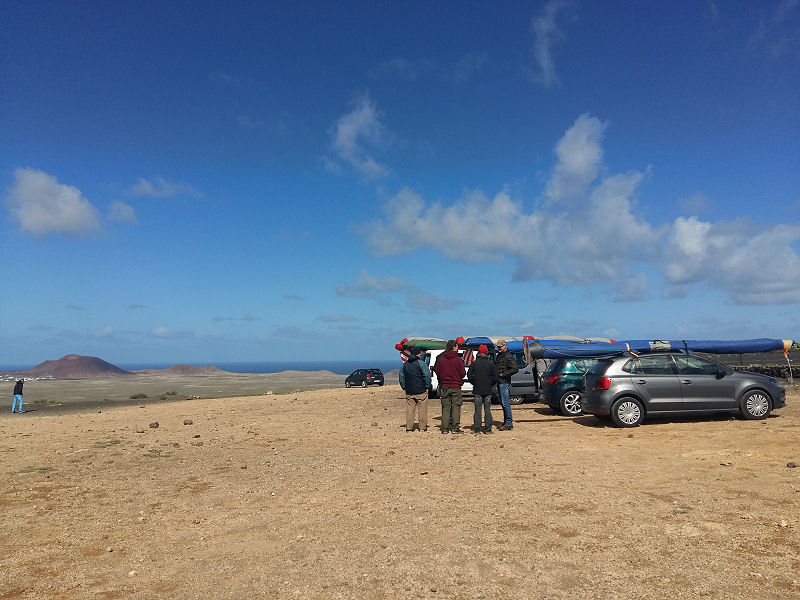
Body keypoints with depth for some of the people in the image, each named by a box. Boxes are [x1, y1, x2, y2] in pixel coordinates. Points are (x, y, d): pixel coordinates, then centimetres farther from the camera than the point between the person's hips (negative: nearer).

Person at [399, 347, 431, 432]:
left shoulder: (405, 364, 10)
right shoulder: (421, 363, -8)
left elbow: (401, 377, 14)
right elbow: (427, 375, -12)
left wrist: (404, 387, 17)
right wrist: (427, 386, -3)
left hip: (409, 391, 5)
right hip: (421, 391, -4)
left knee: (409, 409, 8)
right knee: (422, 409, 3)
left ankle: (409, 428, 10)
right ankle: (422, 428, 6)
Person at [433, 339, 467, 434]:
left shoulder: (441, 359, 0)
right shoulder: (458, 359, -10)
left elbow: (437, 371, 4)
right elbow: (463, 373, -8)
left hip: (444, 386, 3)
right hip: (456, 386, -3)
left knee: (445, 407, 7)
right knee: (456, 406, 3)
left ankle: (445, 428, 5)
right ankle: (455, 428, 1)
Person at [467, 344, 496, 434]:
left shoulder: (474, 364, -2)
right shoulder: (490, 364, 0)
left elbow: (469, 376, -5)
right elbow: (495, 378, 0)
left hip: (477, 390, -1)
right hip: (488, 391, 1)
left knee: (478, 410, 2)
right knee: (487, 410, 6)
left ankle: (477, 429, 2)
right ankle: (488, 429, 6)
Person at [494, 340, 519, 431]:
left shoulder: (508, 357, -11)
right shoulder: (498, 355, 17)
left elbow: (515, 369, -19)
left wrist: (503, 374, -16)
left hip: (504, 382, -10)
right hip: (499, 382, 10)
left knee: (505, 403, -9)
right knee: (502, 403, 13)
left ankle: (509, 424, -6)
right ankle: (506, 421, 21)